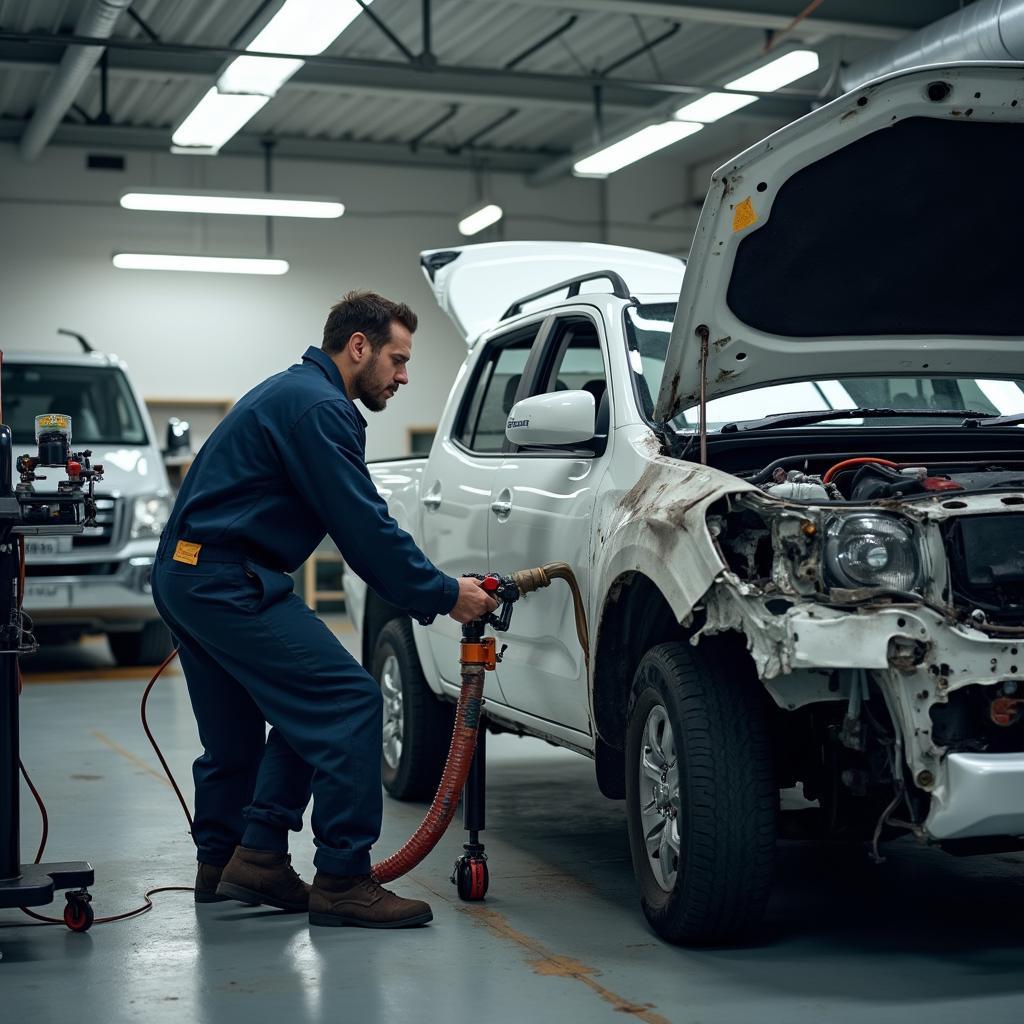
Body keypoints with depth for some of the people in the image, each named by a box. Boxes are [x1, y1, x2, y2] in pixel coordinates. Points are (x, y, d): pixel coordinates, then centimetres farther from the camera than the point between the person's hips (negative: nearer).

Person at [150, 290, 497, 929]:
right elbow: (365, 528, -17)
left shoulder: (291, 392, 21)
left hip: (185, 576, 11)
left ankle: (222, 862, 30)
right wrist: (441, 595, -8)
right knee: (349, 702, -12)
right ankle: (343, 881, -10)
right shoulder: (319, 408, -13)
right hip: (229, 581, -11)